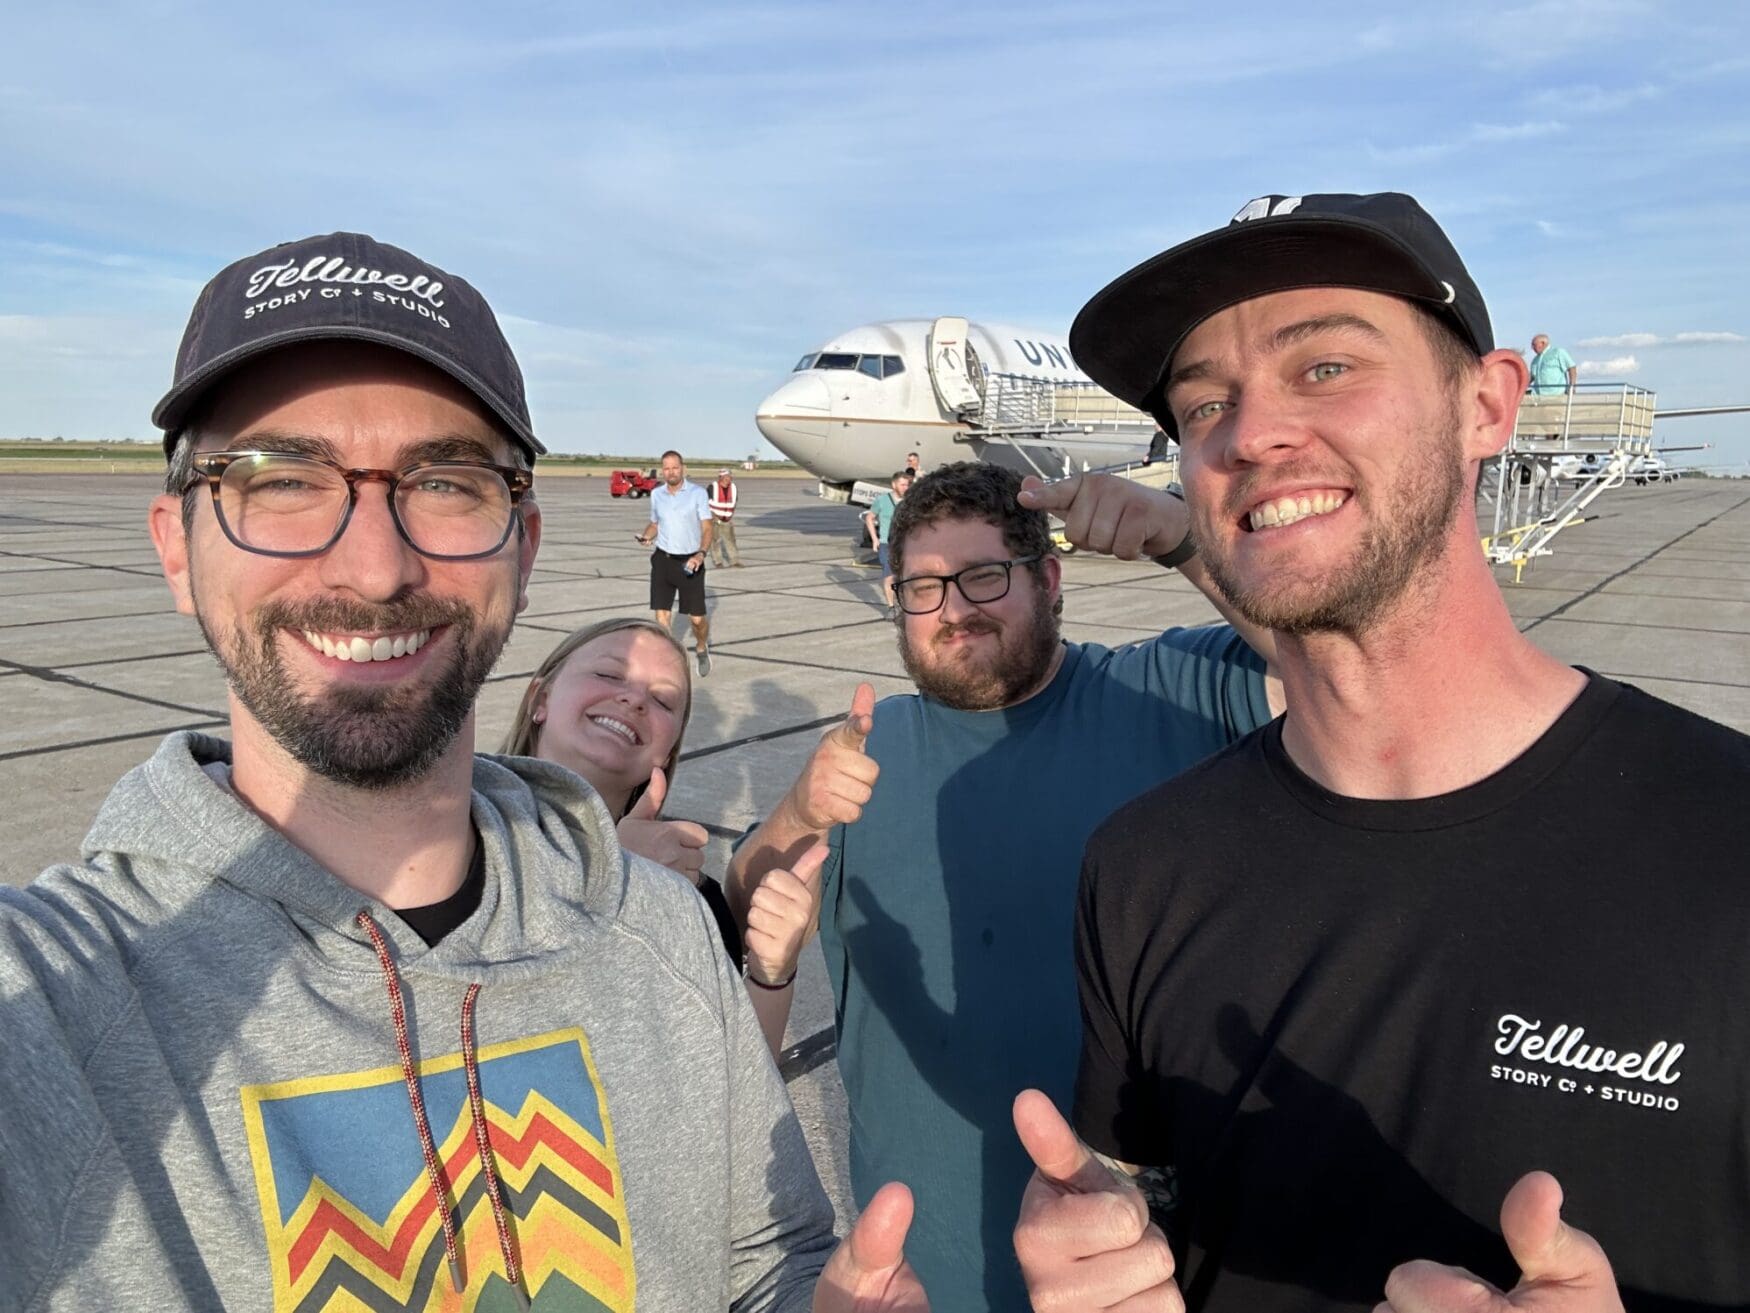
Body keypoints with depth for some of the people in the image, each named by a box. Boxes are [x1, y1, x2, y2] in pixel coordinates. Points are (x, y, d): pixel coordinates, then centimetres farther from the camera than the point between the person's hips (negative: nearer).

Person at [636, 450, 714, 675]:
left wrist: (701, 554, -23)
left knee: (697, 618, -1)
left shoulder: (697, 493, -5)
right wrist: (645, 536, -3)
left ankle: (703, 649, 30)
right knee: (662, 614, -5)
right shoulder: (656, 495, 7)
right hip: (663, 560, 3)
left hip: (689, 563, -3)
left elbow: (708, 527, -7)